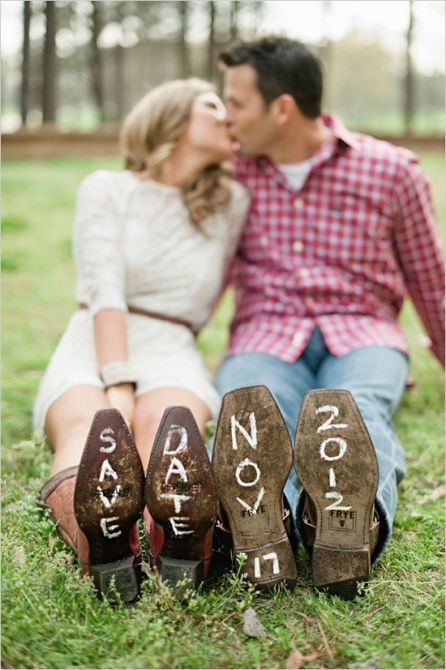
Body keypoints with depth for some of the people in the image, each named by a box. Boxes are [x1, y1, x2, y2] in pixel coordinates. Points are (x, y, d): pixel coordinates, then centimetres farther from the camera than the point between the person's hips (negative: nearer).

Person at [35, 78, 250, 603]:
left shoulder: (232, 203, 17)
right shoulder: (106, 189, 8)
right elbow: (104, 293, -7)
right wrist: (118, 387, -21)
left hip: (171, 355, 1)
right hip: (90, 352, -1)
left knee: (165, 422, -36)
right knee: (85, 423, -37)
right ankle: (101, 544, -68)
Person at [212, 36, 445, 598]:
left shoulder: (390, 171, 4)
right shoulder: (235, 175, 9)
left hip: (361, 336, 0)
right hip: (266, 337, 1)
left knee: (359, 415, -38)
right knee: (251, 414, -37)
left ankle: (360, 517, -69)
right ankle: (251, 517, -68)